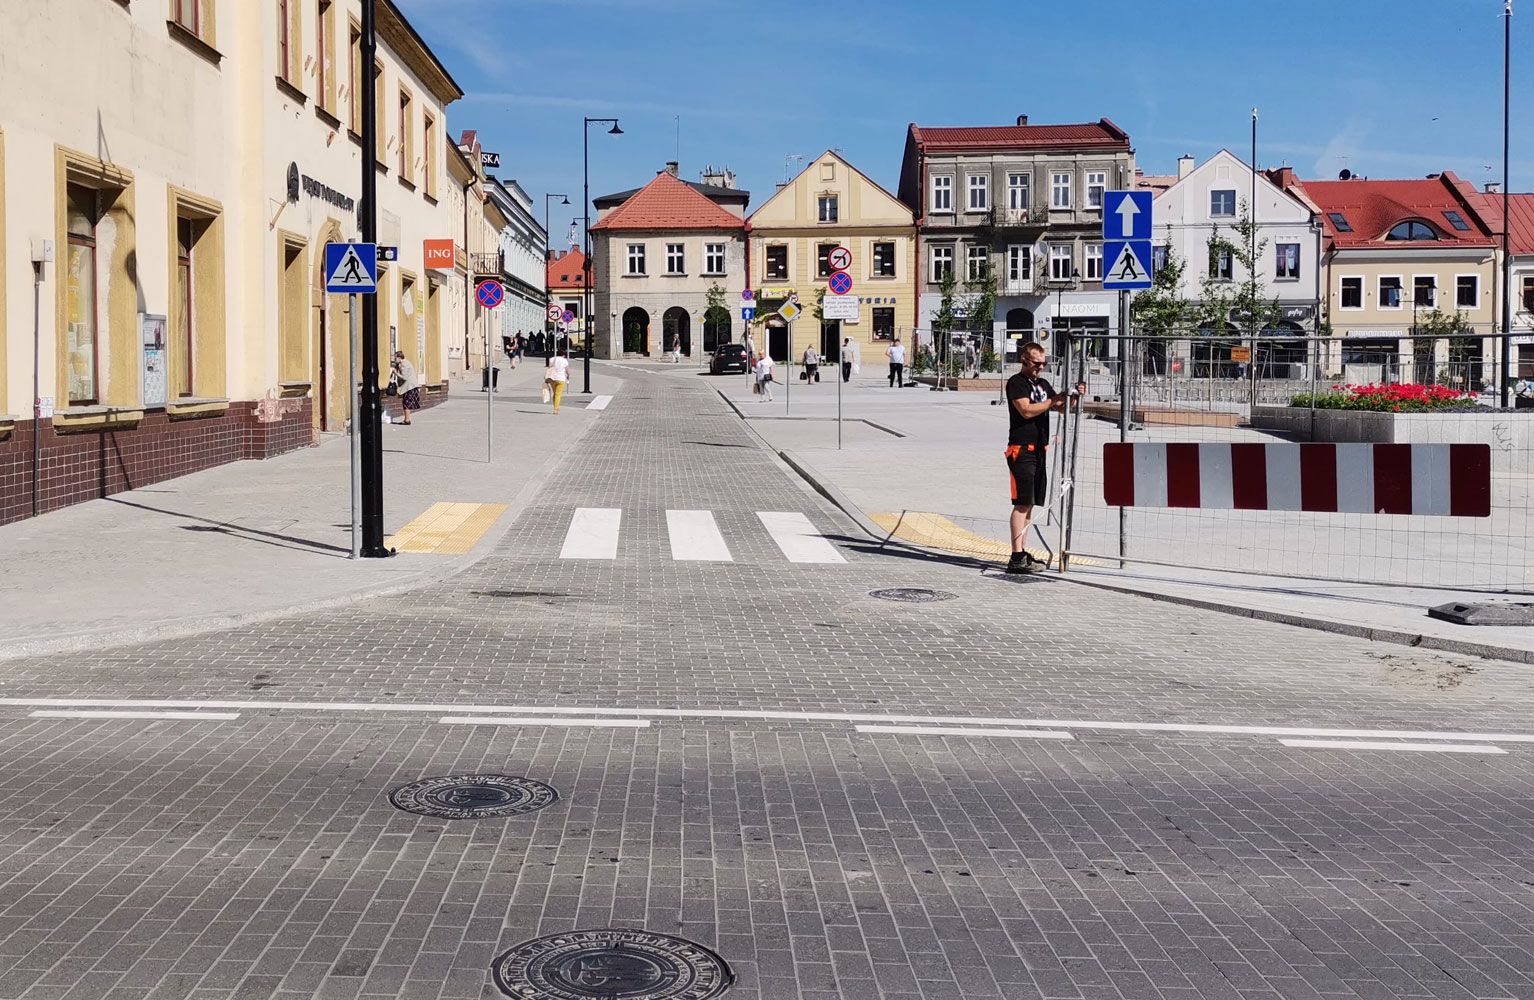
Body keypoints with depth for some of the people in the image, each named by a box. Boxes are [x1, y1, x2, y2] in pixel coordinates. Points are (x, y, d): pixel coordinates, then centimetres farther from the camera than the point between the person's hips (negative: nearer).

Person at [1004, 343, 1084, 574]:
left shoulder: (1043, 384, 18)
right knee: (1022, 503, -12)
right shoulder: (1016, 383, -6)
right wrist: (1053, 400, -17)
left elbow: (1061, 407, 18)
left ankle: (1023, 553, 16)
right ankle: (1016, 558, -14)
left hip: (1039, 450, 8)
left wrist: (1074, 396, 0)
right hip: (1021, 450, -8)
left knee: (1029, 503, 11)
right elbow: (1026, 410, -18)